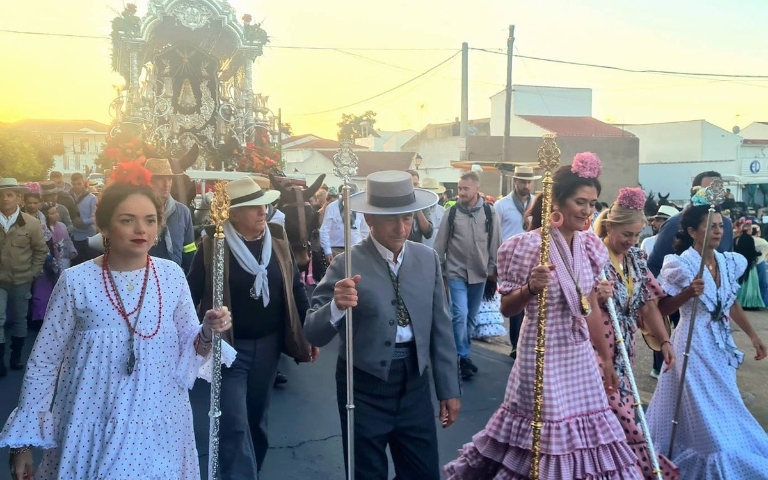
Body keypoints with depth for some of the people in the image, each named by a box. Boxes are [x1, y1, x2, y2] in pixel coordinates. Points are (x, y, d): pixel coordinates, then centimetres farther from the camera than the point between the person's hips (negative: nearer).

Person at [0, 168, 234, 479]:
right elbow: (44, 360, -1)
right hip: (92, 424, -1)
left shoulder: (172, 275, -4)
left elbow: (189, 352, 3)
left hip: (160, 421, 2)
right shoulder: (76, 281, -9)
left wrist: (207, 333, -19)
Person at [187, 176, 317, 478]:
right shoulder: (214, 245, -11)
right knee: (235, 426, -5)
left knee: (257, 420, 18)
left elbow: (296, 287, 8)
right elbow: (192, 292, -5)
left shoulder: (278, 240, 0)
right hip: (229, 346, -4)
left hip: (268, 345, 4)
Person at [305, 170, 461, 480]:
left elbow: (440, 327, 6)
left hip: (415, 384, 4)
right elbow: (315, 335, -16)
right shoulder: (348, 264, -13)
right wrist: (337, 306, -36)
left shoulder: (428, 259, 0)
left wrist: (448, 389, 8)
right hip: (365, 389, -3)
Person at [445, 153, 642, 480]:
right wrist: (530, 287, -27)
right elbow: (506, 309, -8)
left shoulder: (589, 246, 4)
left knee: (586, 435, 13)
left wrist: (607, 358, 17)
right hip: (544, 356, -6)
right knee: (547, 436, 4)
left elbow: (591, 308, 13)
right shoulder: (526, 246, -14)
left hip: (581, 357, 6)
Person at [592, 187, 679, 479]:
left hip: (624, 348, 7)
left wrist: (664, 340, 4)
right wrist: (594, 297, -30)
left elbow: (647, 303, 11)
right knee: (617, 416, -7)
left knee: (620, 413, 12)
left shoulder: (636, 259, 9)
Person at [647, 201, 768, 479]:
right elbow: (661, 310, -11)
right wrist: (688, 293, -25)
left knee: (722, 412, 16)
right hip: (695, 345, -7)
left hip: (721, 344, 7)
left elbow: (731, 303, 18)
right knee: (708, 417, 1)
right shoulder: (681, 265, -14)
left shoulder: (728, 262, 5)